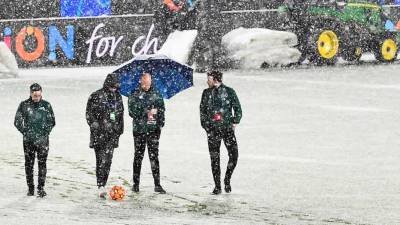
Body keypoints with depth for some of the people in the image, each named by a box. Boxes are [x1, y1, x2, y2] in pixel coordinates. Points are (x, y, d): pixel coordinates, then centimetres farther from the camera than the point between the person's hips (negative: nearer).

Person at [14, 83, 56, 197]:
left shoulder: (46, 105, 4)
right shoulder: (24, 105, 2)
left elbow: (52, 122, 9)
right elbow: (17, 122, 5)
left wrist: (45, 133, 0)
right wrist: (26, 132, -1)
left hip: (43, 140, -1)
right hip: (28, 140, 1)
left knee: (42, 164, -5)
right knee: (29, 164, 4)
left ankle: (41, 188, -3)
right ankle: (30, 188, 13)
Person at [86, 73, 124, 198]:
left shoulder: (118, 97, 14)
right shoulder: (96, 96, -4)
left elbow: (121, 115, 24)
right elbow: (89, 114, -4)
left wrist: (120, 130, 21)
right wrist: (95, 125, -14)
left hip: (113, 134, 5)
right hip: (100, 133, -5)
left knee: (108, 160, 3)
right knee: (101, 160, -9)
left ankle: (102, 185, 10)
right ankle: (101, 186, -10)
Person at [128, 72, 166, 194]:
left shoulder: (156, 94, 8)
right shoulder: (134, 96, 2)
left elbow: (162, 109, 9)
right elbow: (132, 112, -7)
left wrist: (160, 124, -2)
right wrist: (147, 112, -16)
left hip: (153, 129, 1)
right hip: (139, 129, -1)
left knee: (154, 156, -2)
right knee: (138, 156, 6)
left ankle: (157, 184, -3)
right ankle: (136, 183, 15)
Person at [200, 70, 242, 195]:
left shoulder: (229, 92, 2)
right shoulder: (206, 93, 9)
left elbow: (238, 109, 6)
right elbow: (202, 110, 13)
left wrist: (234, 123, -2)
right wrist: (205, 125, 3)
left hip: (228, 128, -2)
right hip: (213, 130, 2)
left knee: (234, 155, -11)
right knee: (214, 158, -1)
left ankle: (227, 180, 10)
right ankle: (217, 186, 5)